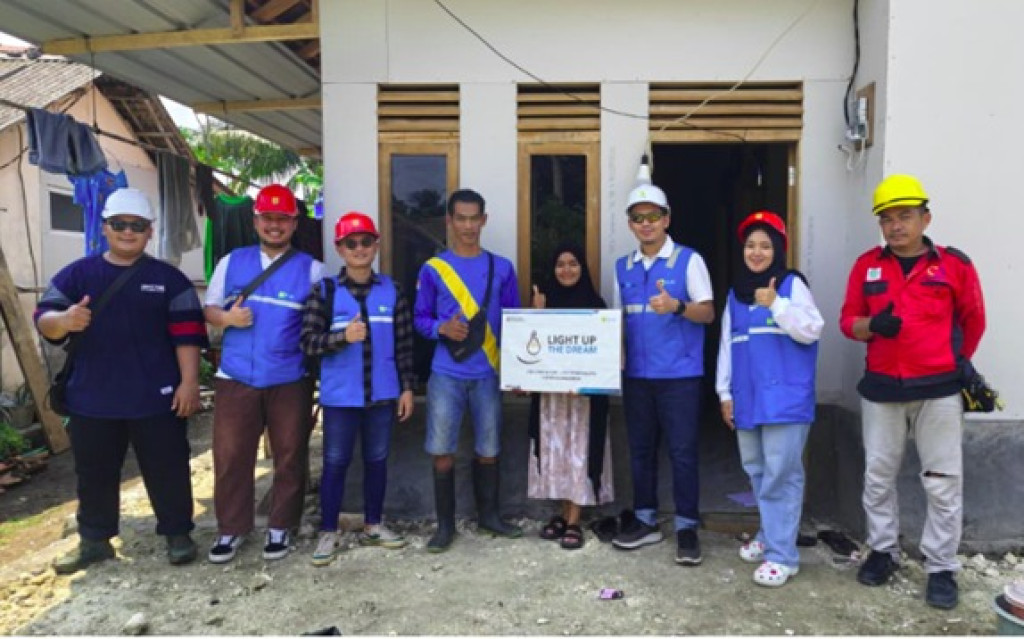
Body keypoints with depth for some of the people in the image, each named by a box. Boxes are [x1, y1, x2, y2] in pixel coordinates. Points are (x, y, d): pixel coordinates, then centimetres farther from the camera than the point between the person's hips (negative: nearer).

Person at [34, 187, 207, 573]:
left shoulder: (168, 278, 1)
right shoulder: (77, 274, 6)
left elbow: (187, 334, -4)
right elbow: (43, 320, -2)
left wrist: (189, 382, -11)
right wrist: (63, 320, -26)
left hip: (156, 399, -2)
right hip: (91, 400, 3)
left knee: (167, 471, 5)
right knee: (94, 474, 14)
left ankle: (178, 534, 20)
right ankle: (94, 541, 30)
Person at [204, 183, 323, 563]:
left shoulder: (310, 269, 1)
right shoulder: (232, 262, 8)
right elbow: (209, 309, 11)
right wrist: (227, 318, -11)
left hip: (290, 380, -1)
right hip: (236, 378, 2)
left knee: (289, 457, 8)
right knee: (230, 456, 6)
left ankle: (280, 527, 24)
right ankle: (231, 528, 22)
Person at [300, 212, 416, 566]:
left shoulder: (391, 290, 4)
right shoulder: (324, 291, -2)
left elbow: (404, 344, 6)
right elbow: (308, 342, -7)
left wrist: (407, 387, 3)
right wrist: (342, 337, -24)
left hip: (382, 393, 2)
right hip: (340, 395, -2)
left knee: (377, 460, 13)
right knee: (335, 462, 4)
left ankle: (372, 526, 27)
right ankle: (328, 533, 17)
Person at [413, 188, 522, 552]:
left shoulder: (501, 268, 5)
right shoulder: (433, 269, 1)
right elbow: (419, 318, 4)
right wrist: (442, 328, -17)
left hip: (488, 373, 1)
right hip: (446, 374, -1)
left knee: (488, 449, 10)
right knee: (442, 450, 1)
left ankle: (488, 514, 29)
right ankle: (445, 523, 17)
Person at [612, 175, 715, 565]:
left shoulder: (688, 260, -4)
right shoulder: (623, 267, 10)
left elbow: (708, 313, -6)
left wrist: (677, 306, -25)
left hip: (679, 374, -5)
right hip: (636, 374, 5)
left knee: (682, 451, 0)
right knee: (640, 449, 12)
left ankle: (686, 527, 14)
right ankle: (646, 520, 26)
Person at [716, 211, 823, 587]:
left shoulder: (792, 284, 0)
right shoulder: (735, 293, 15)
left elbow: (812, 331, -10)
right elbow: (727, 345, 16)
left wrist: (776, 304, -18)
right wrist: (725, 393, 12)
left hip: (785, 398, -6)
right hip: (747, 398, 6)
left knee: (781, 475, -6)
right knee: (757, 470, 14)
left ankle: (782, 554, 1)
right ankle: (769, 534, 31)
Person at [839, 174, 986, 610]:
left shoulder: (954, 264, -3)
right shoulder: (867, 265, 2)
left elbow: (973, 321, 10)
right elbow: (848, 320, 4)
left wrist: (958, 363, 17)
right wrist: (872, 325, -16)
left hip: (938, 390, -2)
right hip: (881, 388, 2)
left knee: (943, 484, 4)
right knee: (878, 476, 11)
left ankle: (941, 568, 18)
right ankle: (883, 550, 28)